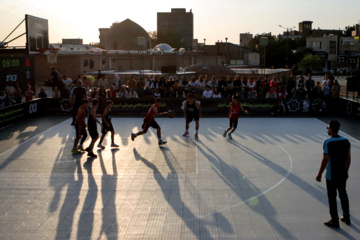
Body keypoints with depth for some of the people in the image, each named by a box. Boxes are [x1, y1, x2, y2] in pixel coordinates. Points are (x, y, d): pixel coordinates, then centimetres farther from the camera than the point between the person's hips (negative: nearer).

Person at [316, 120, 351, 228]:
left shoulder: (328, 142, -19)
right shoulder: (346, 141, 0)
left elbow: (325, 160, -17)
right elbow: (348, 158, 6)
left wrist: (319, 174, -8)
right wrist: (346, 171, 19)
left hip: (331, 176, -6)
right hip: (342, 174, 6)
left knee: (332, 197, 5)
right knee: (343, 195, 20)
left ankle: (334, 221, 13)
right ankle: (346, 218, 31)